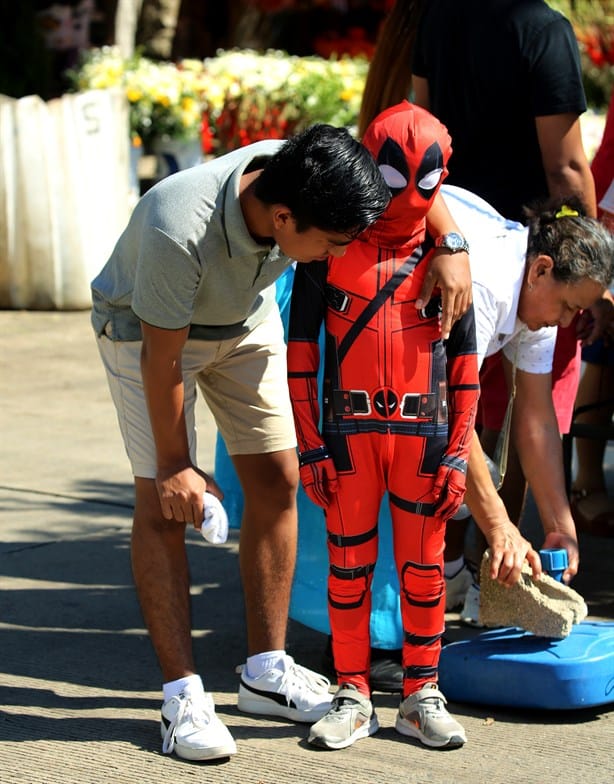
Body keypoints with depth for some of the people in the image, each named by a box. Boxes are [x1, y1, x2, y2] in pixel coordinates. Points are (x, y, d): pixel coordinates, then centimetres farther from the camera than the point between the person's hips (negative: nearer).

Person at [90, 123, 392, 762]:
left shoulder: (301, 179, -28)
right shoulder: (177, 230, -43)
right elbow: (163, 357, -28)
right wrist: (175, 463, -18)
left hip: (245, 320, 5)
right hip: (146, 326, -5)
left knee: (276, 480, 0)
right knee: (163, 501, -11)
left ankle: (266, 673, 10)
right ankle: (182, 693, -6)